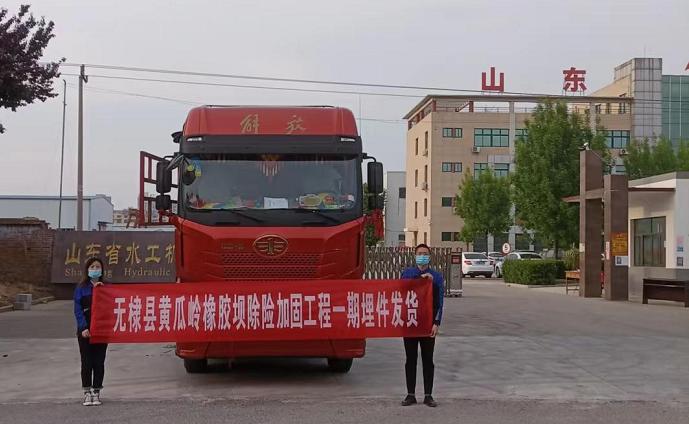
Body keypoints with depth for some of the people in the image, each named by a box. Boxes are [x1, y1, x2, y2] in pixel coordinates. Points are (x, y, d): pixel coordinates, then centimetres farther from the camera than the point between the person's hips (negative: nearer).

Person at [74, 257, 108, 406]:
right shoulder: (81, 288, 1)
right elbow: (78, 310, -4)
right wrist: (83, 328, -15)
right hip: (85, 331, -1)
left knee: (99, 362, 5)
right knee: (86, 362, 2)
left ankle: (96, 392, 13)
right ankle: (87, 393, 9)